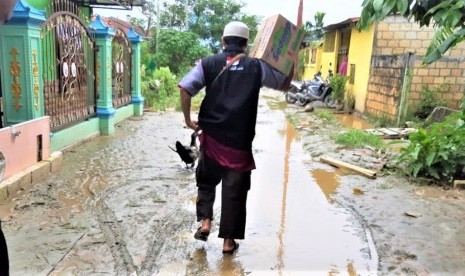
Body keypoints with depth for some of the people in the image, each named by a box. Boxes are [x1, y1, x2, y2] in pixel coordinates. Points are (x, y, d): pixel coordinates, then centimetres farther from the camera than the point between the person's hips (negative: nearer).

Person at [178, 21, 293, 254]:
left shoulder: (208, 63, 3)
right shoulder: (257, 66, 2)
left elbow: (185, 88, -8)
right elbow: (285, 84, 11)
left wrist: (187, 118, 2)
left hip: (212, 136, 1)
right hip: (240, 140, -1)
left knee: (206, 180, 24)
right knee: (235, 190, 8)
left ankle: (205, 222, 14)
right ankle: (228, 240, 16)